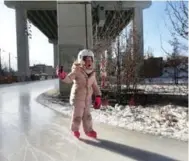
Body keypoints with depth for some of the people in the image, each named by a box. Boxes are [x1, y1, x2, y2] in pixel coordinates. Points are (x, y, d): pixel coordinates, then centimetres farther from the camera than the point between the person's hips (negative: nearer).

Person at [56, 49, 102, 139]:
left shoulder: (92, 72, 1)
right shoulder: (77, 71, -17)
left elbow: (95, 85, 9)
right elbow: (68, 79, -28)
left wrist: (98, 97, 5)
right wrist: (62, 76, -50)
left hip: (88, 97, 5)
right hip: (78, 97, -5)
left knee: (87, 114, 17)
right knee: (77, 114, 5)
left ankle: (89, 130, 33)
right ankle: (75, 130, 29)